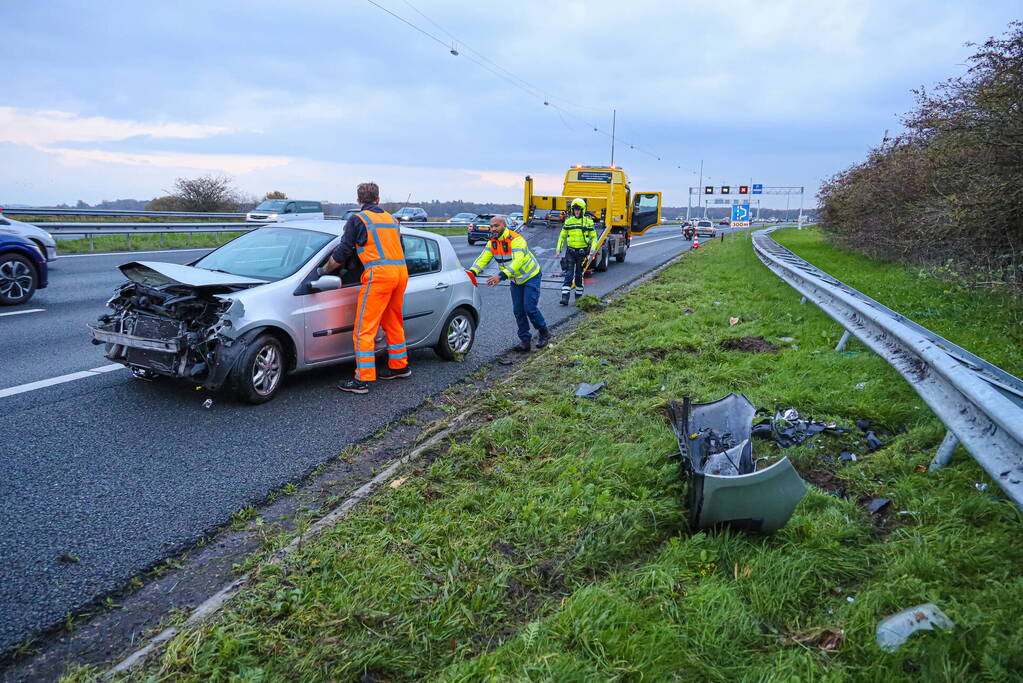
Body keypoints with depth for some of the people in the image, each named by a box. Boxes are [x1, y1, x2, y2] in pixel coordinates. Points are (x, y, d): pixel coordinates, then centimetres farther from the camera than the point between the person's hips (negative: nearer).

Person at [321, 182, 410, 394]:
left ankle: (362, 380, -8)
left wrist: (324, 270, 13)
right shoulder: (391, 219, 21)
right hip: (401, 271, 7)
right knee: (393, 322, 21)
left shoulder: (357, 219, 2)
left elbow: (341, 254, 0)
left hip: (379, 273, -7)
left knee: (364, 329, -6)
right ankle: (400, 366, 31)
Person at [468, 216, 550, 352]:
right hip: (515, 280, 7)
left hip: (531, 277, -7)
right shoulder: (492, 242, -4)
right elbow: (483, 258, -13)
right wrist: (472, 271, -32)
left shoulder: (516, 240, -28)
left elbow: (518, 261, -41)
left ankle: (544, 333, 12)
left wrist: (502, 276, -54)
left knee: (530, 308, -12)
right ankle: (525, 341, 13)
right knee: (518, 310, 3)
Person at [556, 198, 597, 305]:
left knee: (579, 275, 7)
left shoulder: (588, 221, 1)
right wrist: (559, 250, 6)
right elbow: (562, 236, 13)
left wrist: (592, 250, -11)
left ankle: (578, 297, 19)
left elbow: (593, 237, 3)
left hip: (582, 251, -1)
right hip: (570, 251, 1)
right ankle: (565, 297, -10)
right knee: (568, 274, -6)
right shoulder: (568, 221, 6)